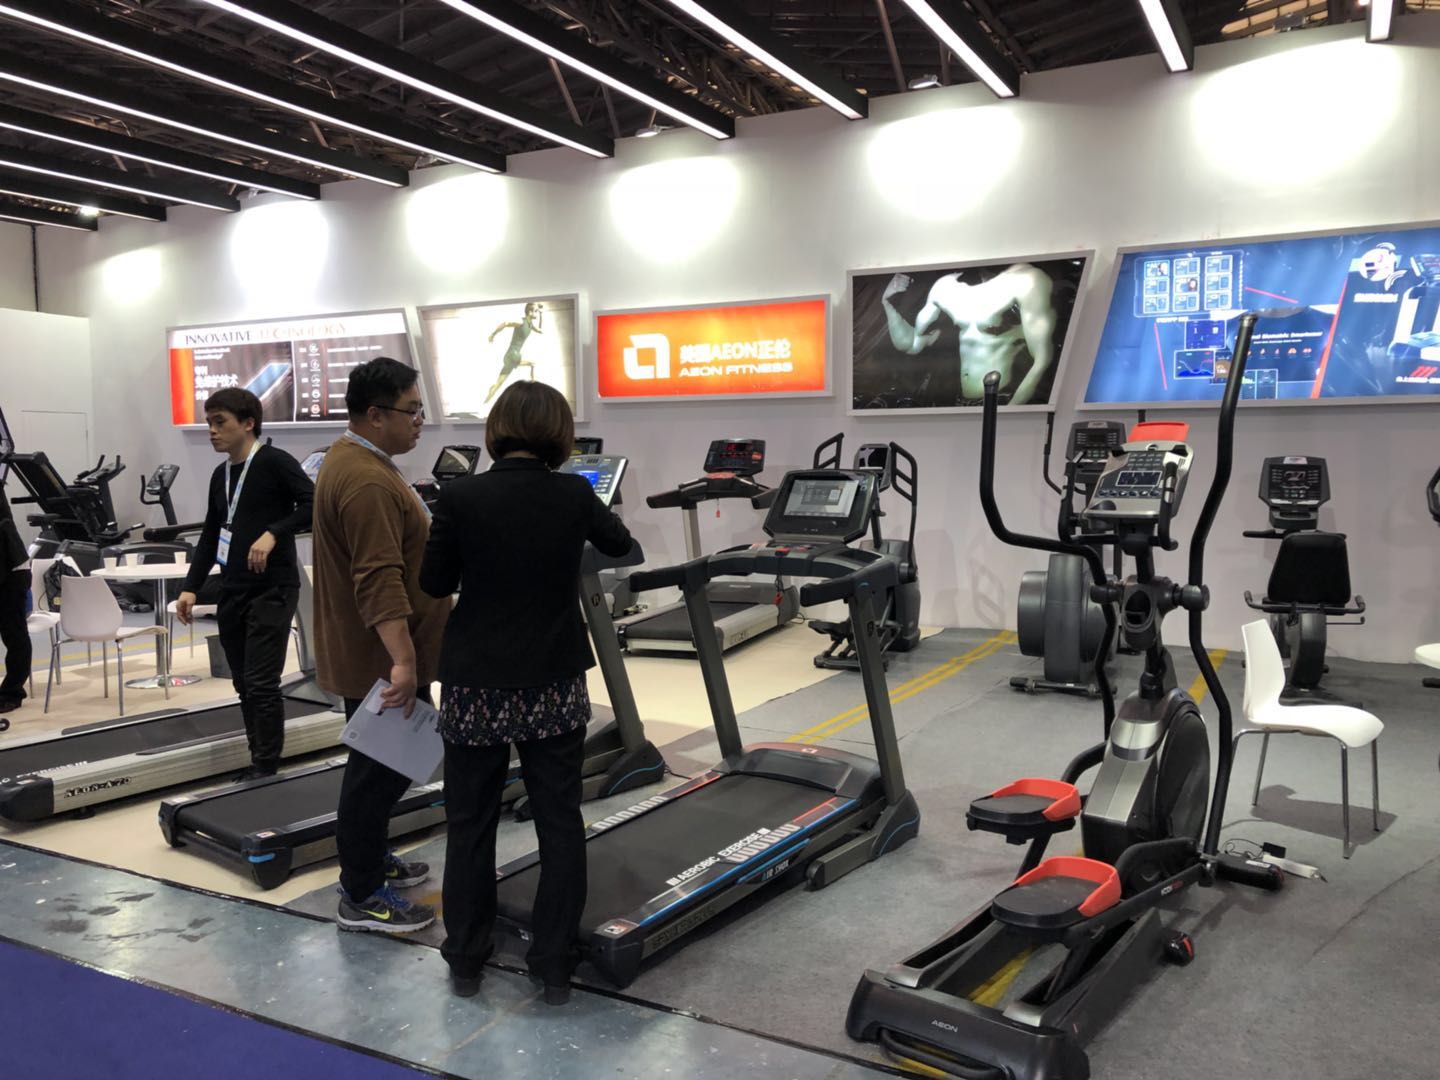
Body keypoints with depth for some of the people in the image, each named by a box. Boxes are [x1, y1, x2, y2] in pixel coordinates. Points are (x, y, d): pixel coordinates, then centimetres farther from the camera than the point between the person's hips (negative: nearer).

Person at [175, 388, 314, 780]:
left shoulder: (274, 462, -7)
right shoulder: (220, 475, 15)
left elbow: (312, 505, -15)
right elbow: (210, 535, 18)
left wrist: (273, 533, -25)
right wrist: (191, 587, 12)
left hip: (272, 589, -7)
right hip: (233, 592, 7)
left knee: (261, 684, -8)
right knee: (244, 685, 10)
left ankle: (266, 769, 2)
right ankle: (259, 763, 19)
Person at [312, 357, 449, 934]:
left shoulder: (350, 459, 12)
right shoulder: (368, 482, -23)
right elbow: (381, 581, -31)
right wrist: (403, 661, -35)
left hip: (368, 653, 11)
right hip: (381, 660, -11)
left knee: (380, 764, 21)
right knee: (381, 769, -1)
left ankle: (370, 858, 36)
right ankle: (361, 897, 10)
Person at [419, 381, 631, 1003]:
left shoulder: (460, 496, -10)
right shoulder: (574, 495, -5)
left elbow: (434, 582, 0)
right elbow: (619, 543, 15)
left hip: (475, 686, 0)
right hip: (553, 687, 1)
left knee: (469, 824, 15)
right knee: (560, 824, 12)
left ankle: (464, 960, 26)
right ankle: (554, 965, 19)